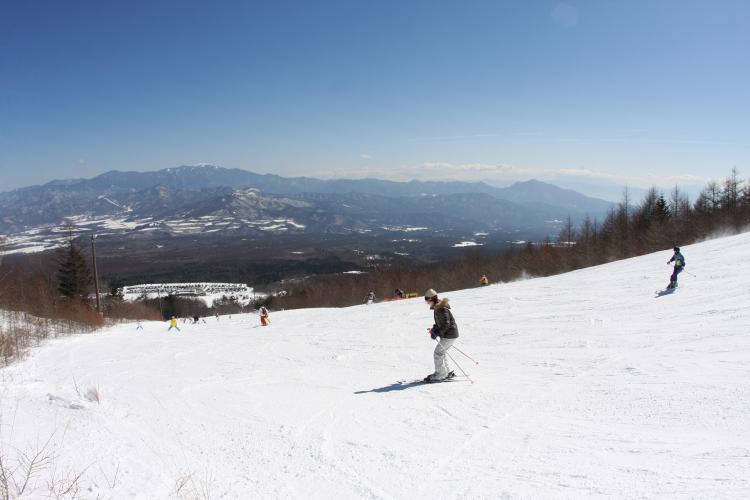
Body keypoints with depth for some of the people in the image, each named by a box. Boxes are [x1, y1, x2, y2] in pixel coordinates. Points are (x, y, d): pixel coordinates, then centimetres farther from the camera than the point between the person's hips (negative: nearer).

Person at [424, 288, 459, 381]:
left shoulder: (441, 309, -22)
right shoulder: (437, 308, 10)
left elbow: (446, 324, -25)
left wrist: (437, 333, -22)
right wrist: (434, 329, 8)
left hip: (449, 335, -10)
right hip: (447, 334, 10)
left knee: (438, 353, -5)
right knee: (440, 353, 16)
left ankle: (440, 374, 4)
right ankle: (447, 373, 25)